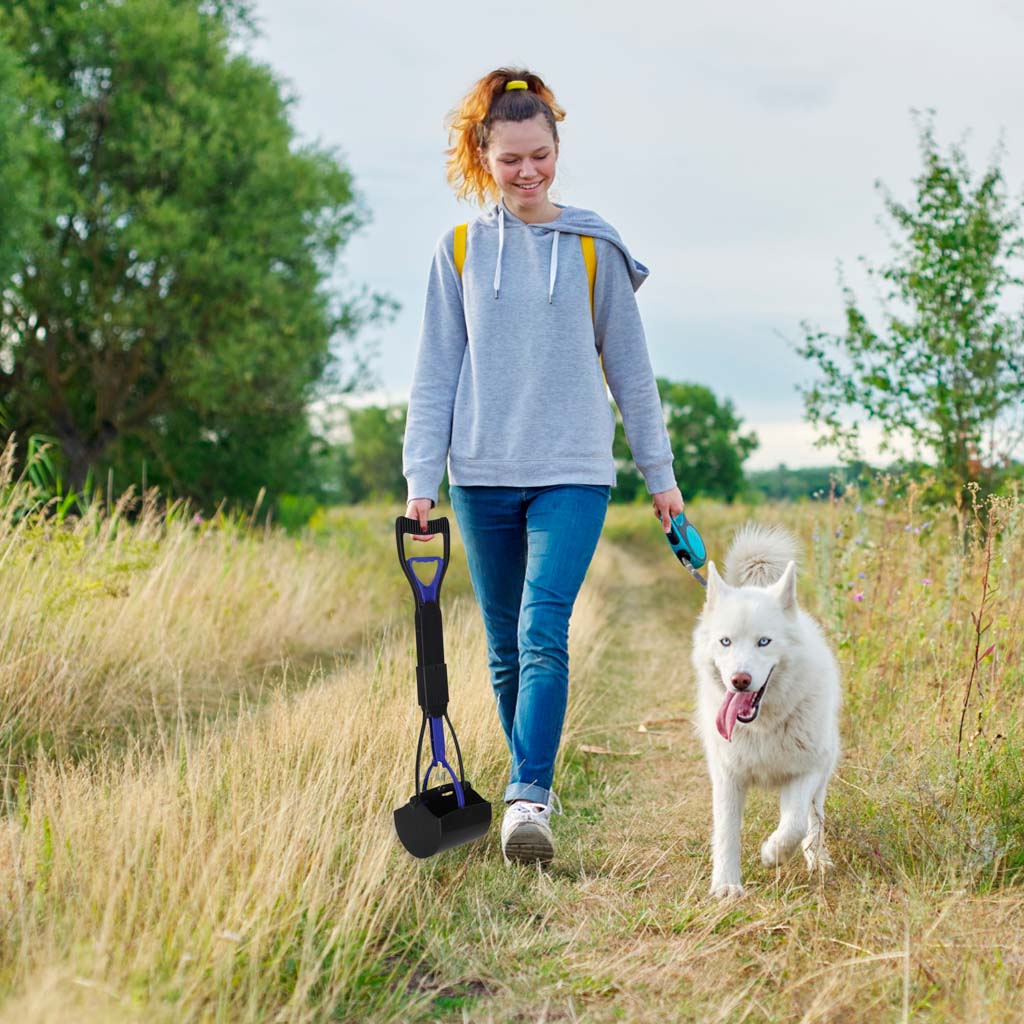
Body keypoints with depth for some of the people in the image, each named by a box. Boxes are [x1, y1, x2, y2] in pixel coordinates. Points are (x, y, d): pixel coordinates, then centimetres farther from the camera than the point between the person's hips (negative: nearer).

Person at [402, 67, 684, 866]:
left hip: (572, 472, -2)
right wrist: (422, 478, 0)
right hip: (483, 475, 2)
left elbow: (629, 366, 8)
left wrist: (661, 473, 10)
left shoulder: (593, 247, 3)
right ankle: (534, 786, 24)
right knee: (506, 649, 9)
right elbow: (436, 373, 7)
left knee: (544, 633, -17)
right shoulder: (460, 250, 6)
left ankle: (528, 799, -18)